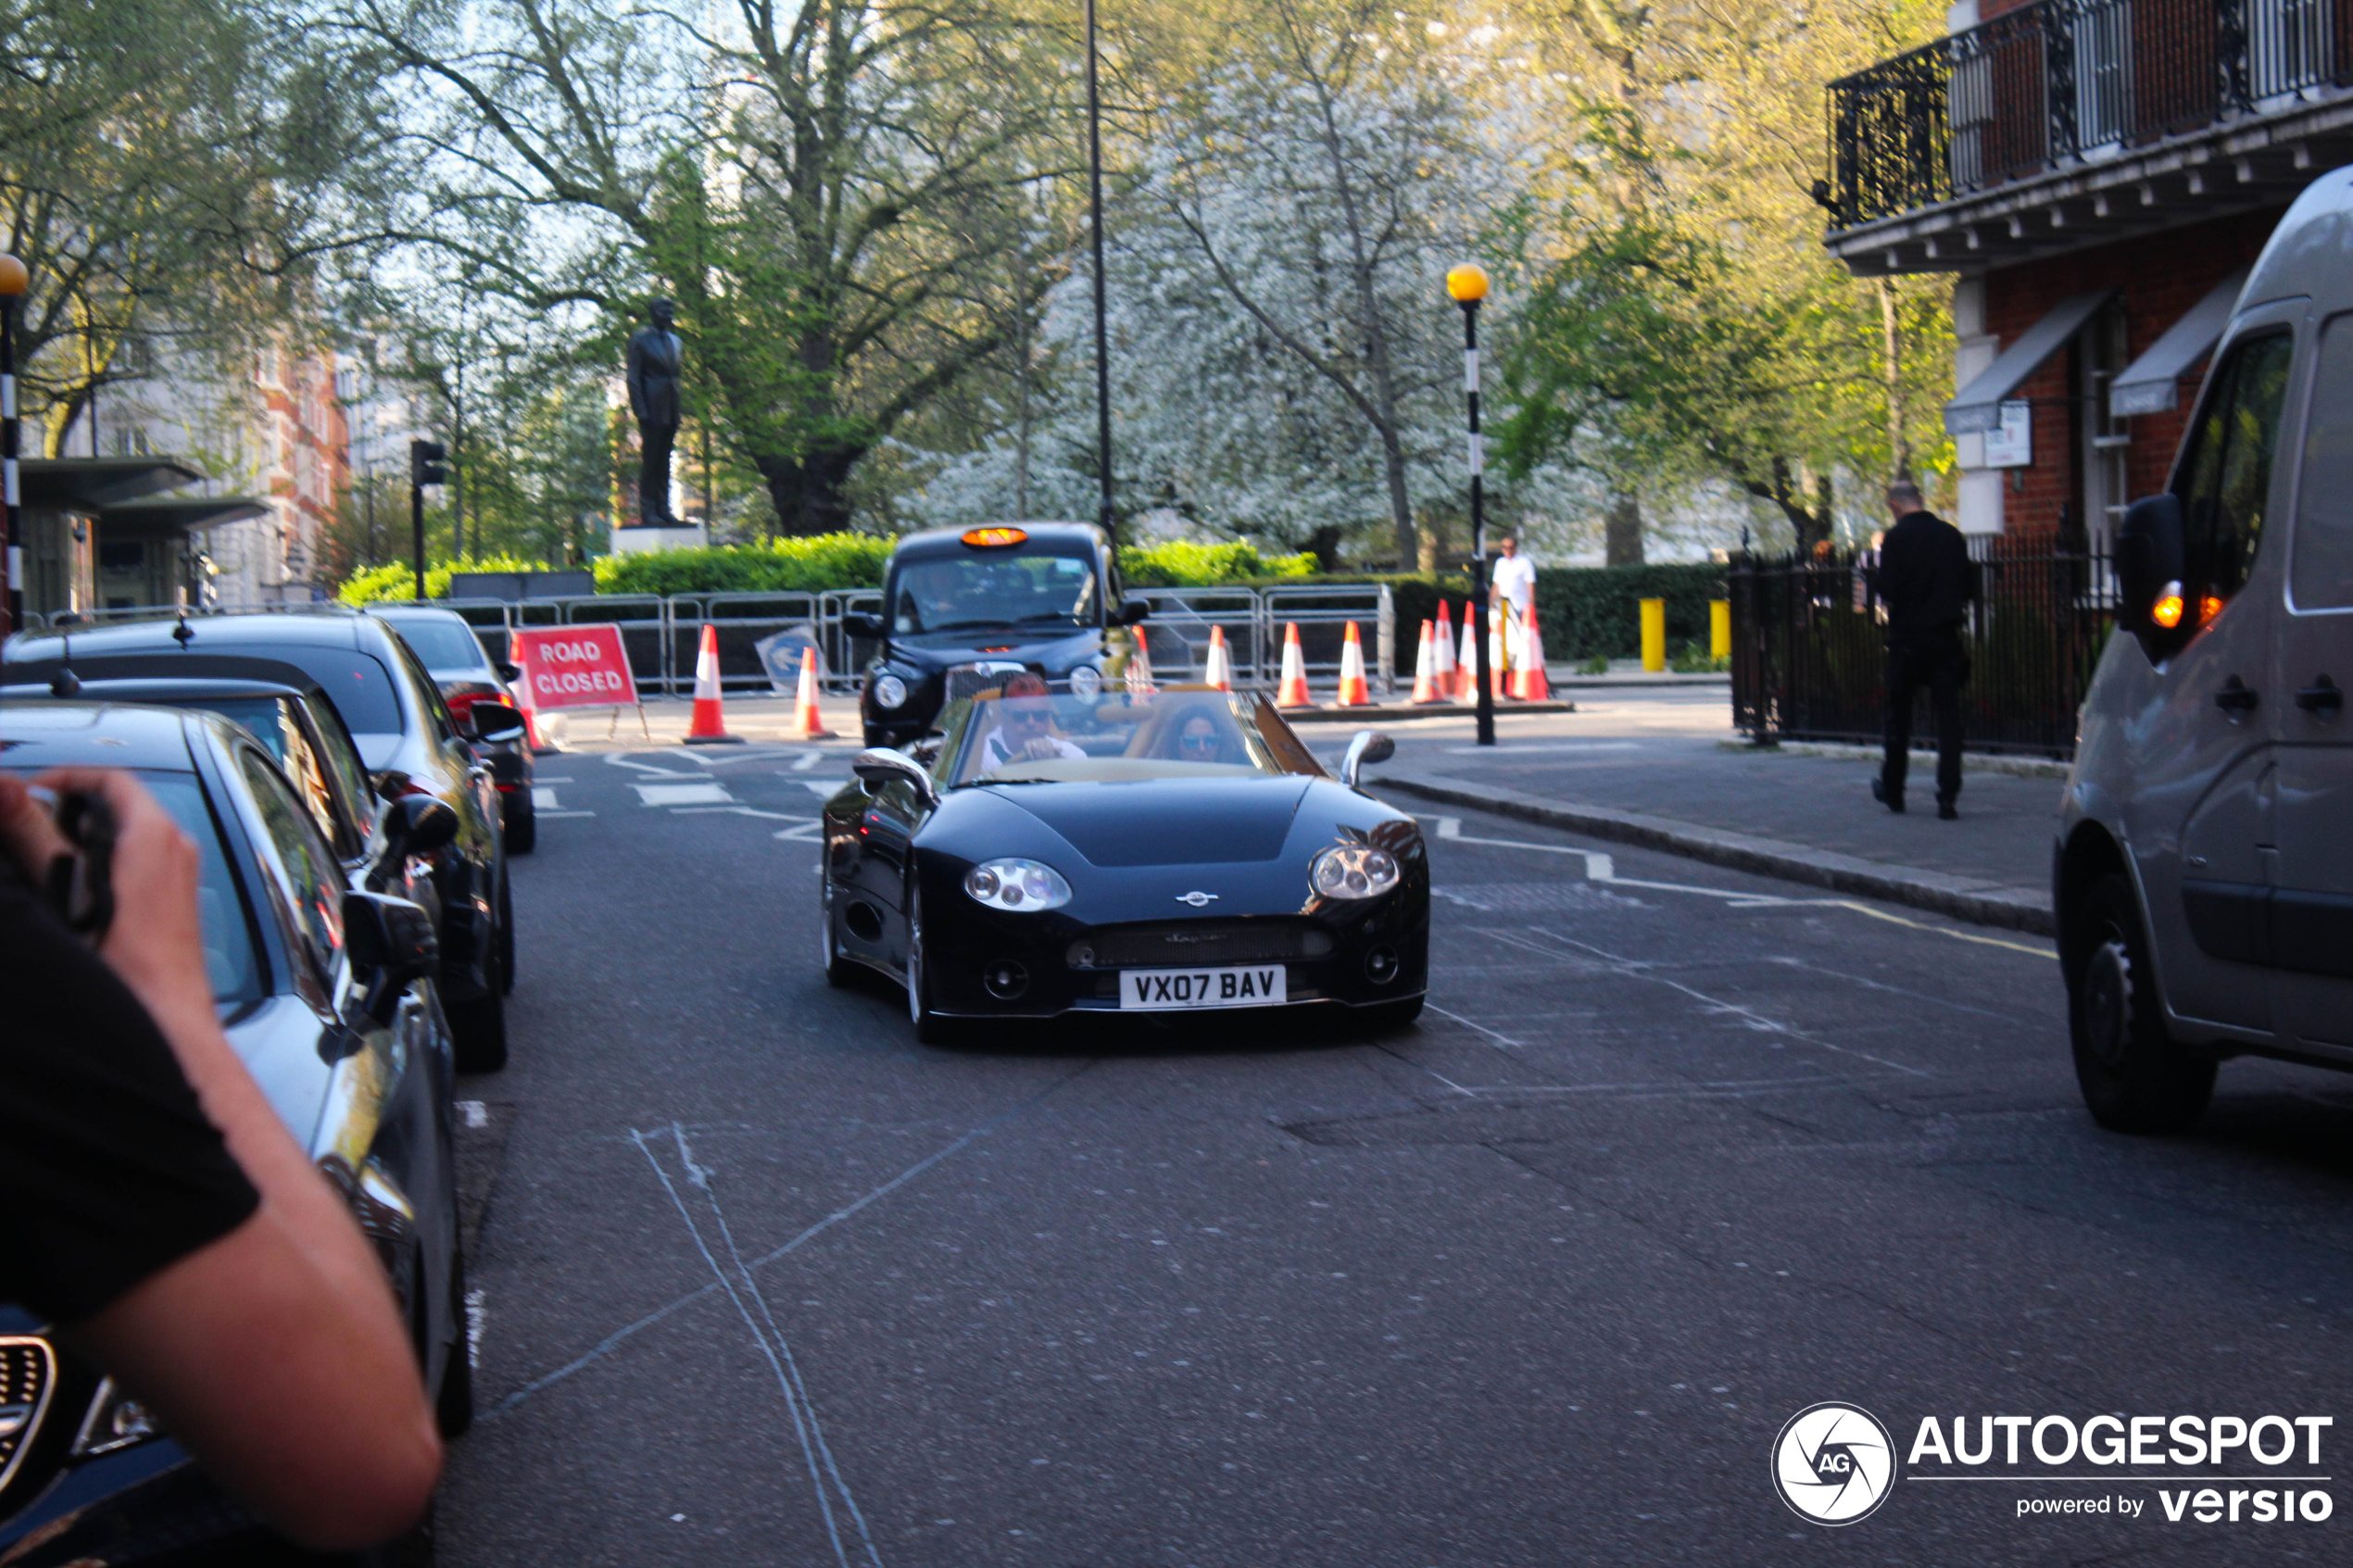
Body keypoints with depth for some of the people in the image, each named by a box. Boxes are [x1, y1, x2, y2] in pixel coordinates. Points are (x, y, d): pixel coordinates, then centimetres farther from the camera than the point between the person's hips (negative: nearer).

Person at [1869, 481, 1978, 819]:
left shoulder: (1897, 538, -9)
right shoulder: (1951, 535, 3)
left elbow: (1887, 588, -15)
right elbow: (1969, 587, 7)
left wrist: (1876, 578, 6)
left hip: (1907, 639, -2)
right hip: (1946, 638, 2)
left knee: (1899, 715, 12)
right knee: (1948, 714, 0)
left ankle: (1892, 791, 23)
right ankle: (1947, 797, -8)